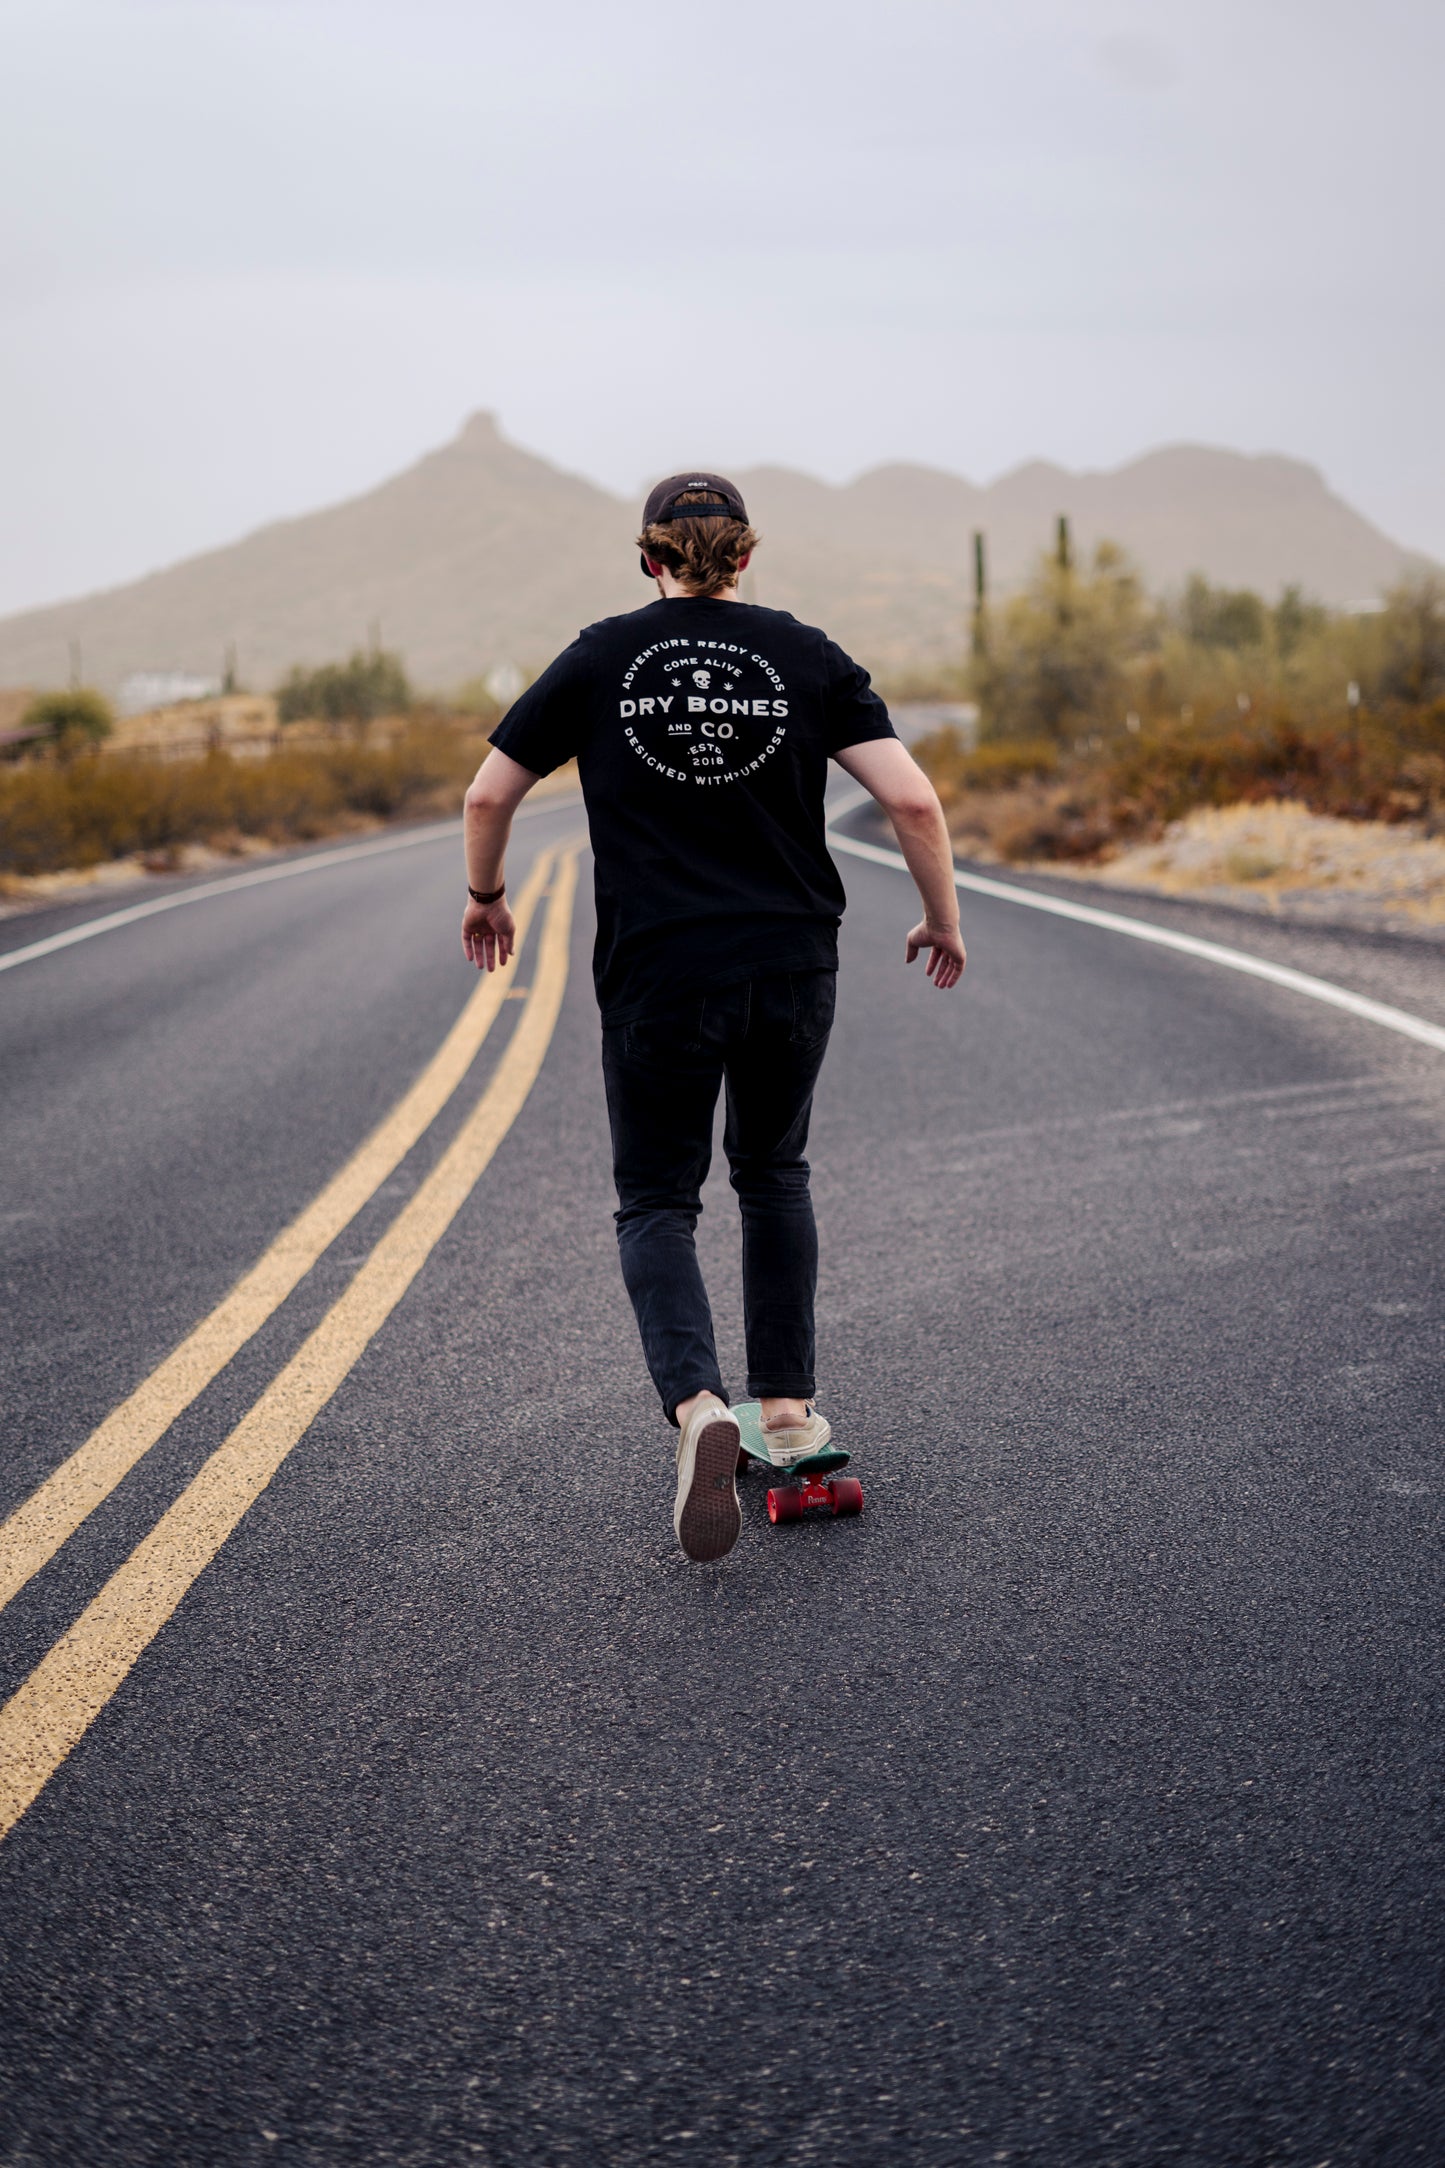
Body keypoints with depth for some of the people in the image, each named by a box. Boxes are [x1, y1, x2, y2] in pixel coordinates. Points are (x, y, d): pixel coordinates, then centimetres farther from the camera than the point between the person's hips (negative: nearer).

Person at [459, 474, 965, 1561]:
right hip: (794, 967, 2)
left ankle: (697, 1405, -16)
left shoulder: (601, 658, 2)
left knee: (657, 1203, 10)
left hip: (656, 974, -1)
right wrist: (944, 920, 8)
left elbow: (489, 794, 4)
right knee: (773, 1172, 24)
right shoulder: (807, 656, 2)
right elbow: (912, 798, -6)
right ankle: (788, 1408, 23)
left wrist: (486, 894, 22)